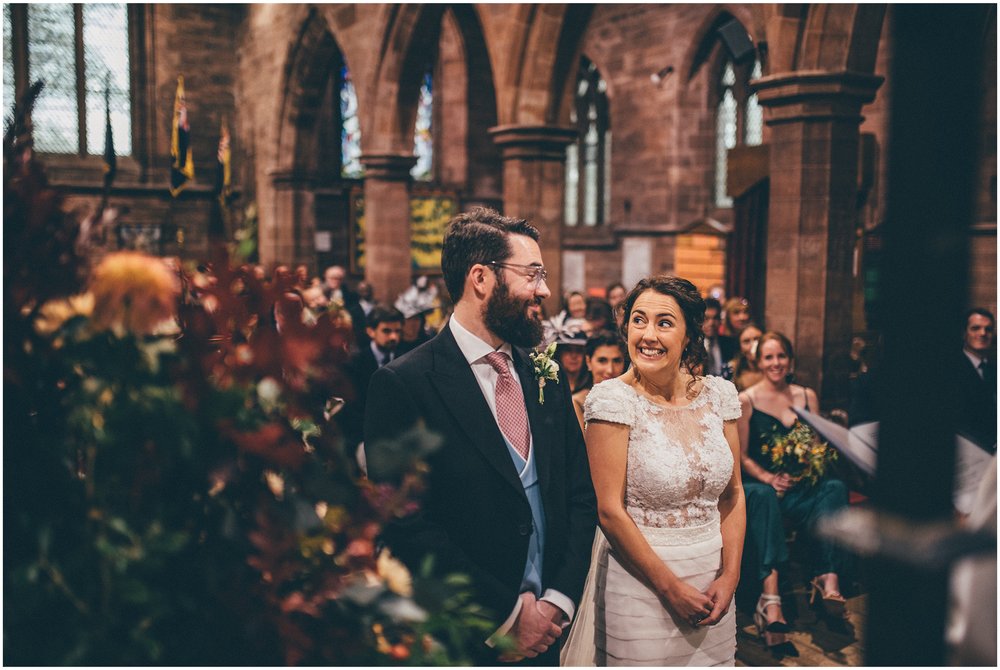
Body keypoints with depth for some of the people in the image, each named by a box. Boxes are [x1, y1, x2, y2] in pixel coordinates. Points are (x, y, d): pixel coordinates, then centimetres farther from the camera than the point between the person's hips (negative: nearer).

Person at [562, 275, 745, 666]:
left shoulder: (718, 393, 1)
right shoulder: (612, 398, -13)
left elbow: (733, 494, 6)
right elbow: (610, 510, -14)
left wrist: (730, 576, -4)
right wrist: (670, 587, -12)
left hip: (712, 576, 4)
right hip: (639, 581, -4)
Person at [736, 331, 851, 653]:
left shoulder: (807, 396, 14)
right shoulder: (746, 400, 3)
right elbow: (742, 455, 1)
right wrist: (769, 478, -16)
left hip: (802, 486, 3)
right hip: (758, 484, -3)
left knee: (834, 488, -28)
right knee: (762, 496, -38)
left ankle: (828, 579, -38)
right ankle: (770, 595, -52)